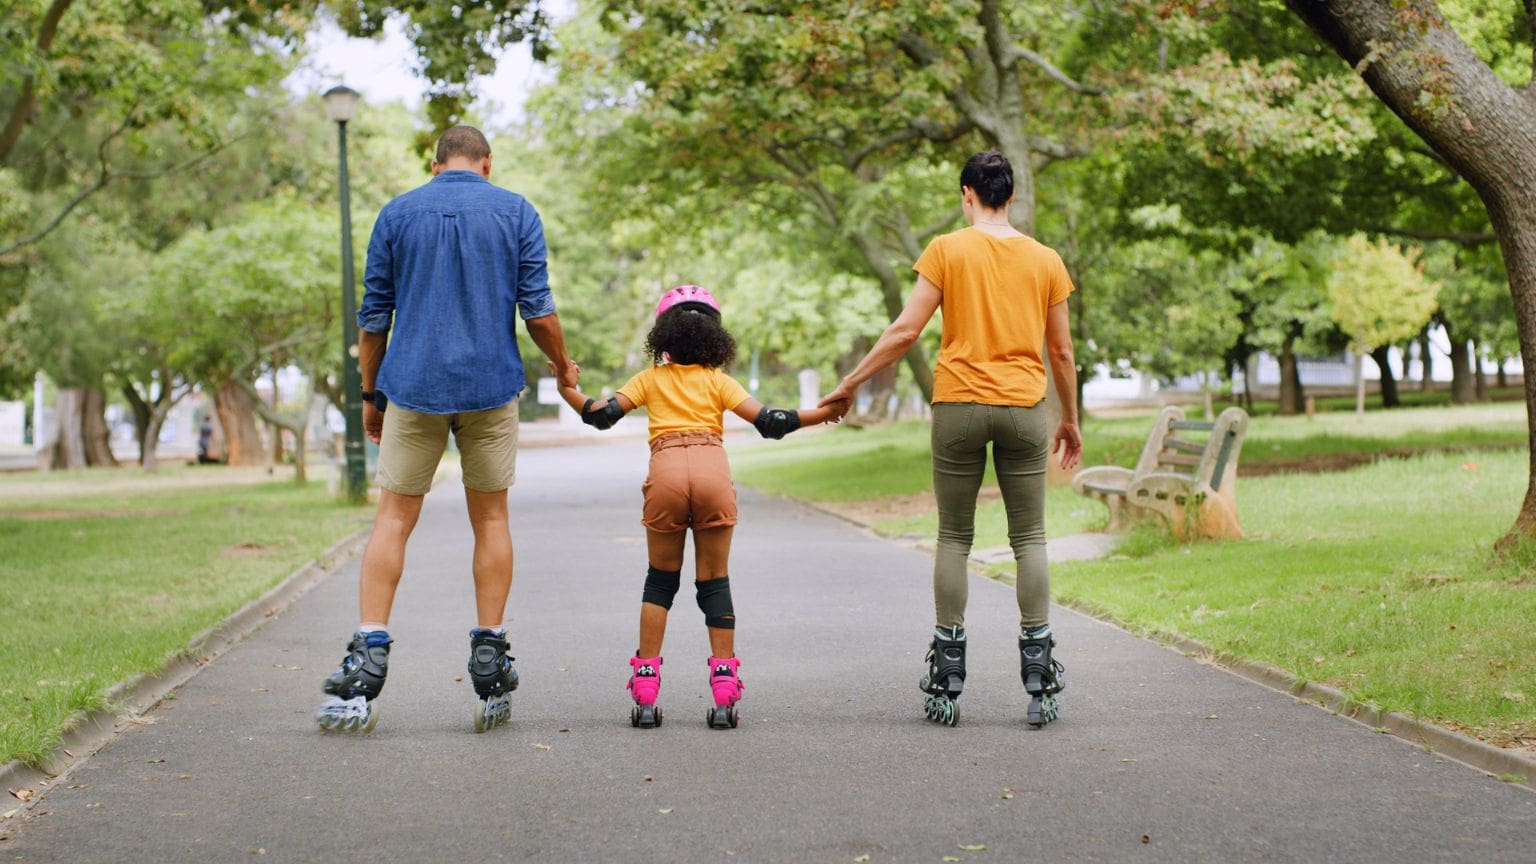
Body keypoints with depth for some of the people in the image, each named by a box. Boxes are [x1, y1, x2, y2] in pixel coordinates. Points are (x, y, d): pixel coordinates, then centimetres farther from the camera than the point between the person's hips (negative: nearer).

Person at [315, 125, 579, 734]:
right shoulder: (516, 212, 4)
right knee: (490, 518, 9)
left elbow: (374, 316, 7)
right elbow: (537, 310, -1)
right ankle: (490, 667, 8)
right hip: (491, 386, 0)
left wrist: (370, 394, 16)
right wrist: (562, 366, 16)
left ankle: (369, 656, -7)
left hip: (414, 387, 0)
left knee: (394, 519, 4)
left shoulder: (397, 214, 6)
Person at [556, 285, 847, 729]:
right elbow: (768, 421, 7)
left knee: (661, 580, 13)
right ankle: (724, 695, 1)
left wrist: (566, 389, 19)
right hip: (713, 469, 0)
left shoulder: (650, 379, 20)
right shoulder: (718, 381, 19)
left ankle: (645, 694, 8)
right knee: (715, 582, 7)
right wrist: (821, 413, 13)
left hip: (665, 472, 0)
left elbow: (604, 413, 7)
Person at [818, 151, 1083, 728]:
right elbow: (1061, 350, 9)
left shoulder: (947, 250, -2)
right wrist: (1071, 420, 21)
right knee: (1029, 539, 6)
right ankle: (1039, 683, 1)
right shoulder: (1045, 260, 5)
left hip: (958, 404, -1)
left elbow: (905, 332, -6)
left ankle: (947, 683, 8)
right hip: (1023, 408, 1)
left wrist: (849, 384, 2)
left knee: (954, 539, 7)